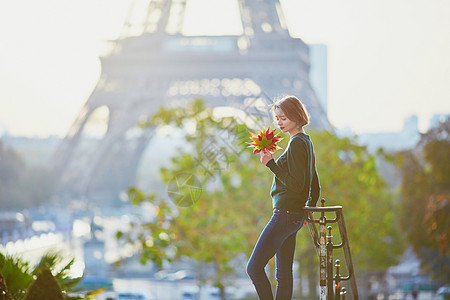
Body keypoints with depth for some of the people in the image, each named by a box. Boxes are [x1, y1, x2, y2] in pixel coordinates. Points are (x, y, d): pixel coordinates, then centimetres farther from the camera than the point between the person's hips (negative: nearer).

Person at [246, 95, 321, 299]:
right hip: (296, 216, 10)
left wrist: (271, 164, -18)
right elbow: (315, 186, 22)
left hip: (286, 214, -10)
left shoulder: (297, 144, -14)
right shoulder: (306, 142, 16)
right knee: (283, 275, 10)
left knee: (254, 267, -10)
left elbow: (296, 184, -20)